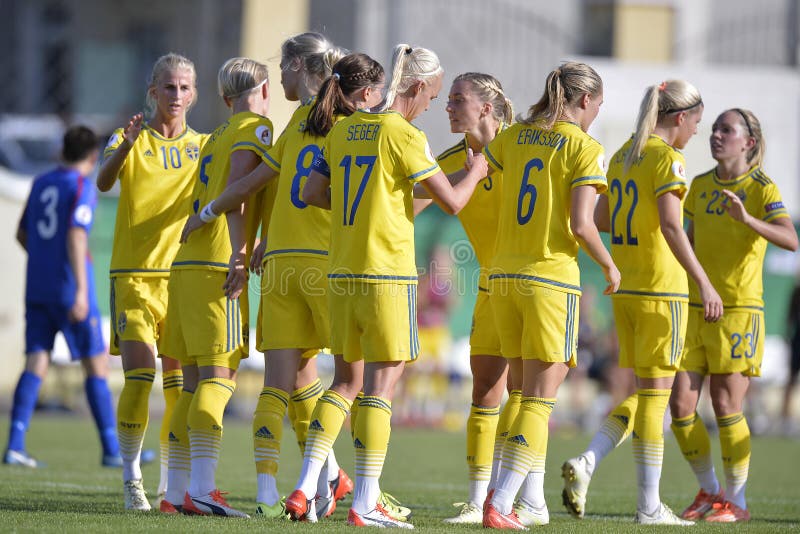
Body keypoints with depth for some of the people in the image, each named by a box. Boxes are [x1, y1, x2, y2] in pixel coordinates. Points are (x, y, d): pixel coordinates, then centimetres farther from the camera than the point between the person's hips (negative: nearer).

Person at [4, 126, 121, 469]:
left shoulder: (41, 184, 12)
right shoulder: (83, 187, -8)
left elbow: (22, 235, 21)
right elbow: (76, 236, -20)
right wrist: (81, 290, -24)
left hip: (37, 287, 6)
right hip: (69, 289, -6)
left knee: (36, 364, 2)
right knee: (97, 364, 2)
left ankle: (15, 445, -10)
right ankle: (111, 450, 3)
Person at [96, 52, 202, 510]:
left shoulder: (203, 146, 10)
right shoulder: (131, 141, 0)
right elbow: (104, 182, -18)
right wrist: (127, 146, -37)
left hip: (183, 276, 3)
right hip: (135, 275, -3)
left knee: (180, 383, 2)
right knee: (140, 376, -13)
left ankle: (171, 482, 11)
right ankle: (131, 479, -4)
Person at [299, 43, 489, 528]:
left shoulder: (342, 131, 10)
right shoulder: (404, 134, -10)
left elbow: (312, 194, 15)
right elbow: (452, 201, -9)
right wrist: (475, 172, 10)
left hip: (342, 273, 7)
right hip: (388, 274, -7)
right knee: (382, 383, -3)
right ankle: (365, 503, -5)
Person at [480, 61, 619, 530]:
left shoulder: (513, 137, 8)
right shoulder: (584, 147, -8)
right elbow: (581, 224, -14)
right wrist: (610, 266, 0)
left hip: (504, 275, 6)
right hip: (551, 278, -6)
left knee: (538, 388, 17)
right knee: (540, 399, -2)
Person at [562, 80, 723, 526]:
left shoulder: (623, 156, 12)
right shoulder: (669, 159, -12)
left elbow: (600, 219, 18)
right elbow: (671, 226, -23)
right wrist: (705, 283, -25)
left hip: (626, 289, 8)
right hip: (661, 289, -8)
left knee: (644, 393, 14)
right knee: (655, 394, -2)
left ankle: (587, 463, -4)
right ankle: (650, 505, 1)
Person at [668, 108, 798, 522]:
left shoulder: (762, 190, -7)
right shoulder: (700, 186, 10)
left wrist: (747, 219, -38)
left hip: (739, 310, -5)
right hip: (695, 309, 5)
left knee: (726, 404, -6)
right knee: (681, 403, 0)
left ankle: (736, 500, 8)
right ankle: (708, 489, 18)